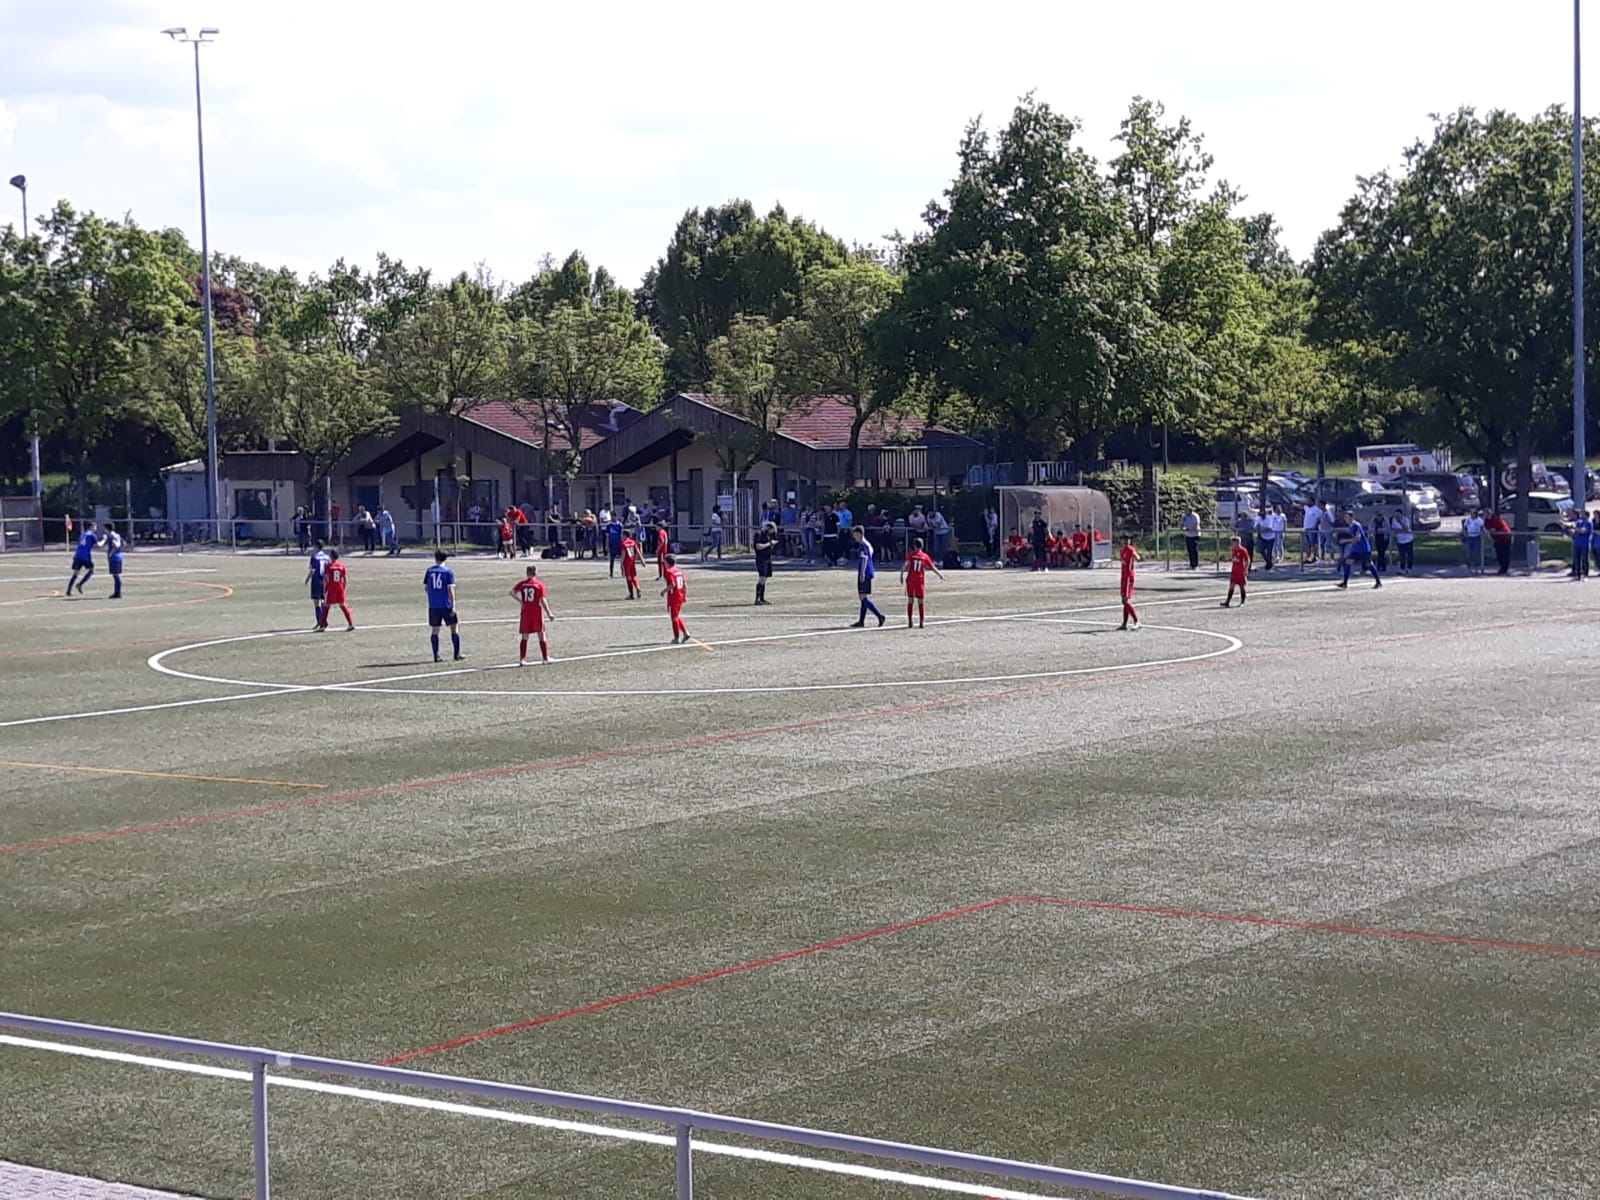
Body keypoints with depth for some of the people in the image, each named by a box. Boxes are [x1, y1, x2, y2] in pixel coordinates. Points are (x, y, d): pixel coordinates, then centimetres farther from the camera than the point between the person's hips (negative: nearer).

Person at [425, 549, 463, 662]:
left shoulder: (429, 571, 3)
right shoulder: (449, 572, -5)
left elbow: (425, 588, 6)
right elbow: (450, 589, -11)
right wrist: (453, 606, -11)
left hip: (433, 605, 3)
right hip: (446, 605, -3)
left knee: (434, 630, 7)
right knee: (455, 627, 9)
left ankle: (436, 656, 3)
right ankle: (457, 654, 7)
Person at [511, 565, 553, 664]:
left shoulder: (522, 583, 2)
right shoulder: (540, 584, -4)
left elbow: (512, 592, -12)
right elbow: (543, 600, -8)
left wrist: (520, 601, -3)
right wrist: (549, 614, -3)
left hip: (525, 612, 2)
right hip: (537, 613, -2)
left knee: (524, 637, 6)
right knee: (541, 636, 9)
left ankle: (522, 659, -1)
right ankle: (546, 657, 13)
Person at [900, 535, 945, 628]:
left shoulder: (910, 554, -1)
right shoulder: (925, 556, 3)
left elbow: (906, 564, -16)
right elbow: (933, 567, 7)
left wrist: (902, 575, -21)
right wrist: (940, 574, 22)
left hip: (910, 580, 0)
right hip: (920, 581, 0)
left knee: (910, 600, 8)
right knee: (921, 602, 5)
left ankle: (909, 622, 7)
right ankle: (922, 623, 1)